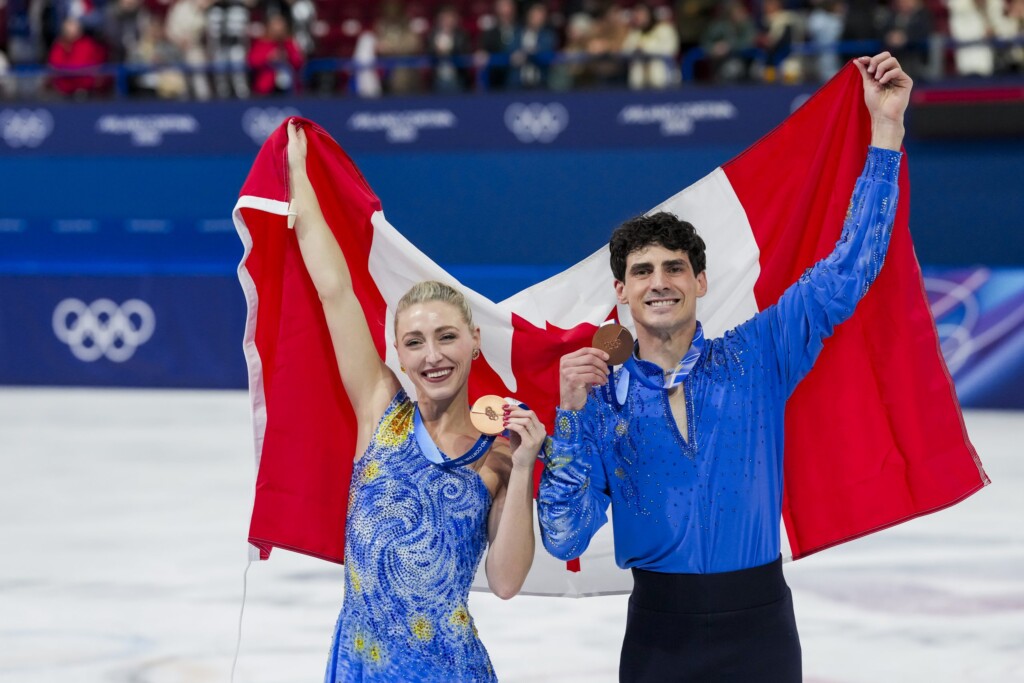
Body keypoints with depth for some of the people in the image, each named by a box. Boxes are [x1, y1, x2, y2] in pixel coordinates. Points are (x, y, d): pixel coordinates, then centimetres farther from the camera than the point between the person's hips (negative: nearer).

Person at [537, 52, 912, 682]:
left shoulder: (754, 361, 2)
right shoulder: (602, 400, 1)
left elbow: (848, 270, -1)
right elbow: (565, 540, -7)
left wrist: (887, 130, -6)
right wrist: (572, 414, -17)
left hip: (760, 629, 0)